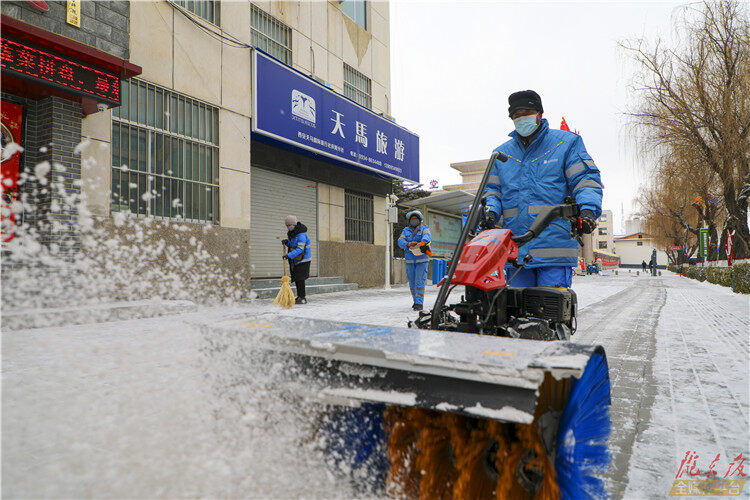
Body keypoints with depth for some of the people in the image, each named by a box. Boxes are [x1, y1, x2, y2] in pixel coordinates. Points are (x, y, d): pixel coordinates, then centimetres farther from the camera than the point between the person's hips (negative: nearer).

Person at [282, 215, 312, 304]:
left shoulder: (301, 235, -21)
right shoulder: (291, 233, 8)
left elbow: (300, 249, -28)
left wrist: (289, 255, -35)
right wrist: (286, 241, -2)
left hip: (303, 259, -9)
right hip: (295, 260, 9)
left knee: (299, 278, -11)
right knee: (296, 278, 12)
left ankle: (302, 298, -7)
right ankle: (299, 297, 20)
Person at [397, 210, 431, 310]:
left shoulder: (424, 228, 6)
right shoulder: (406, 230, 14)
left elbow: (427, 236, -15)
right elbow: (400, 241, 0)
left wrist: (423, 242, -38)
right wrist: (408, 244, -21)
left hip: (422, 259, -4)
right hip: (410, 260, 4)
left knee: (419, 281, -11)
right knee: (412, 282, 8)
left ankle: (419, 303, -11)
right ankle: (416, 301, 21)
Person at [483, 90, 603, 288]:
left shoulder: (566, 142, 10)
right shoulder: (501, 153, 19)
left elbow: (586, 179, 3)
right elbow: (492, 190, 19)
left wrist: (588, 209, -16)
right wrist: (490, 212, -3)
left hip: (554, 246, -3)